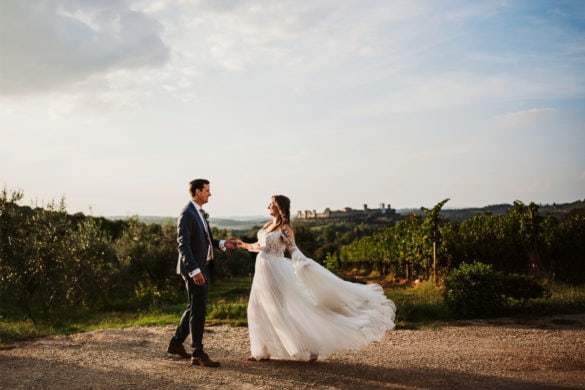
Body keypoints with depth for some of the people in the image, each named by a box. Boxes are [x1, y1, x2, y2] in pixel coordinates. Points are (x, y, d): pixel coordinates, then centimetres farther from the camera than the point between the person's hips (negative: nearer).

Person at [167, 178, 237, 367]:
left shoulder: (199, 213, 14)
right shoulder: (187, 214, -16)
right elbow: (183, 245, -22)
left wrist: (222, 243, 5)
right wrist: (194, 270, -26)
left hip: (201, 267, 10)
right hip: (193, 269, -10)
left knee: (195, 307, 17)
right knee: (198, 310, -4)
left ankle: (176, 343, 29)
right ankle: (198, 354, 5)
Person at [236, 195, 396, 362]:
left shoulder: (285, 229, -11)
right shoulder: (268, 225, 12)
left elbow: (293, 248, -18)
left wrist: (302, 261, -36)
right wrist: (244, 245, 30)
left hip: (275, 272, -8)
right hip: (262, 272, 9)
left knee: (285, 311, -6)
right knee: (258, 311, 11)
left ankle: (310, 348, 3)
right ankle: (263, 351, 22)